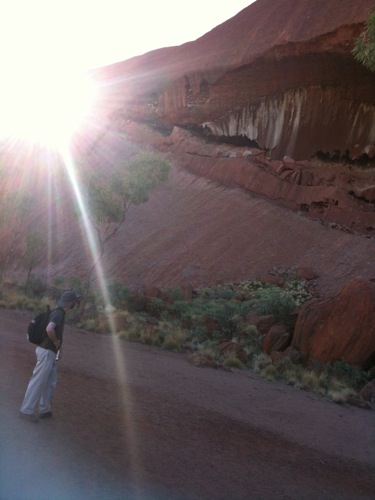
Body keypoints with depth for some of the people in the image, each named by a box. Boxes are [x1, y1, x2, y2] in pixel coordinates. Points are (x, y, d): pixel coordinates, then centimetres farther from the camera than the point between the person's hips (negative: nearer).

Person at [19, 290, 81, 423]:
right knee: (38, 382, -1)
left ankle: (44, 409, 23)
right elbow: (49, 329, -39)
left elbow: (48, 327, 27)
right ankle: (26, 410, 9)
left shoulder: (58, 312, 9)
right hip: (47, 352, -10)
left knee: (51, 380, 15)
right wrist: (56, 341, -20)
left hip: (49, 351, 10)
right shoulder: (59, 313, -21)